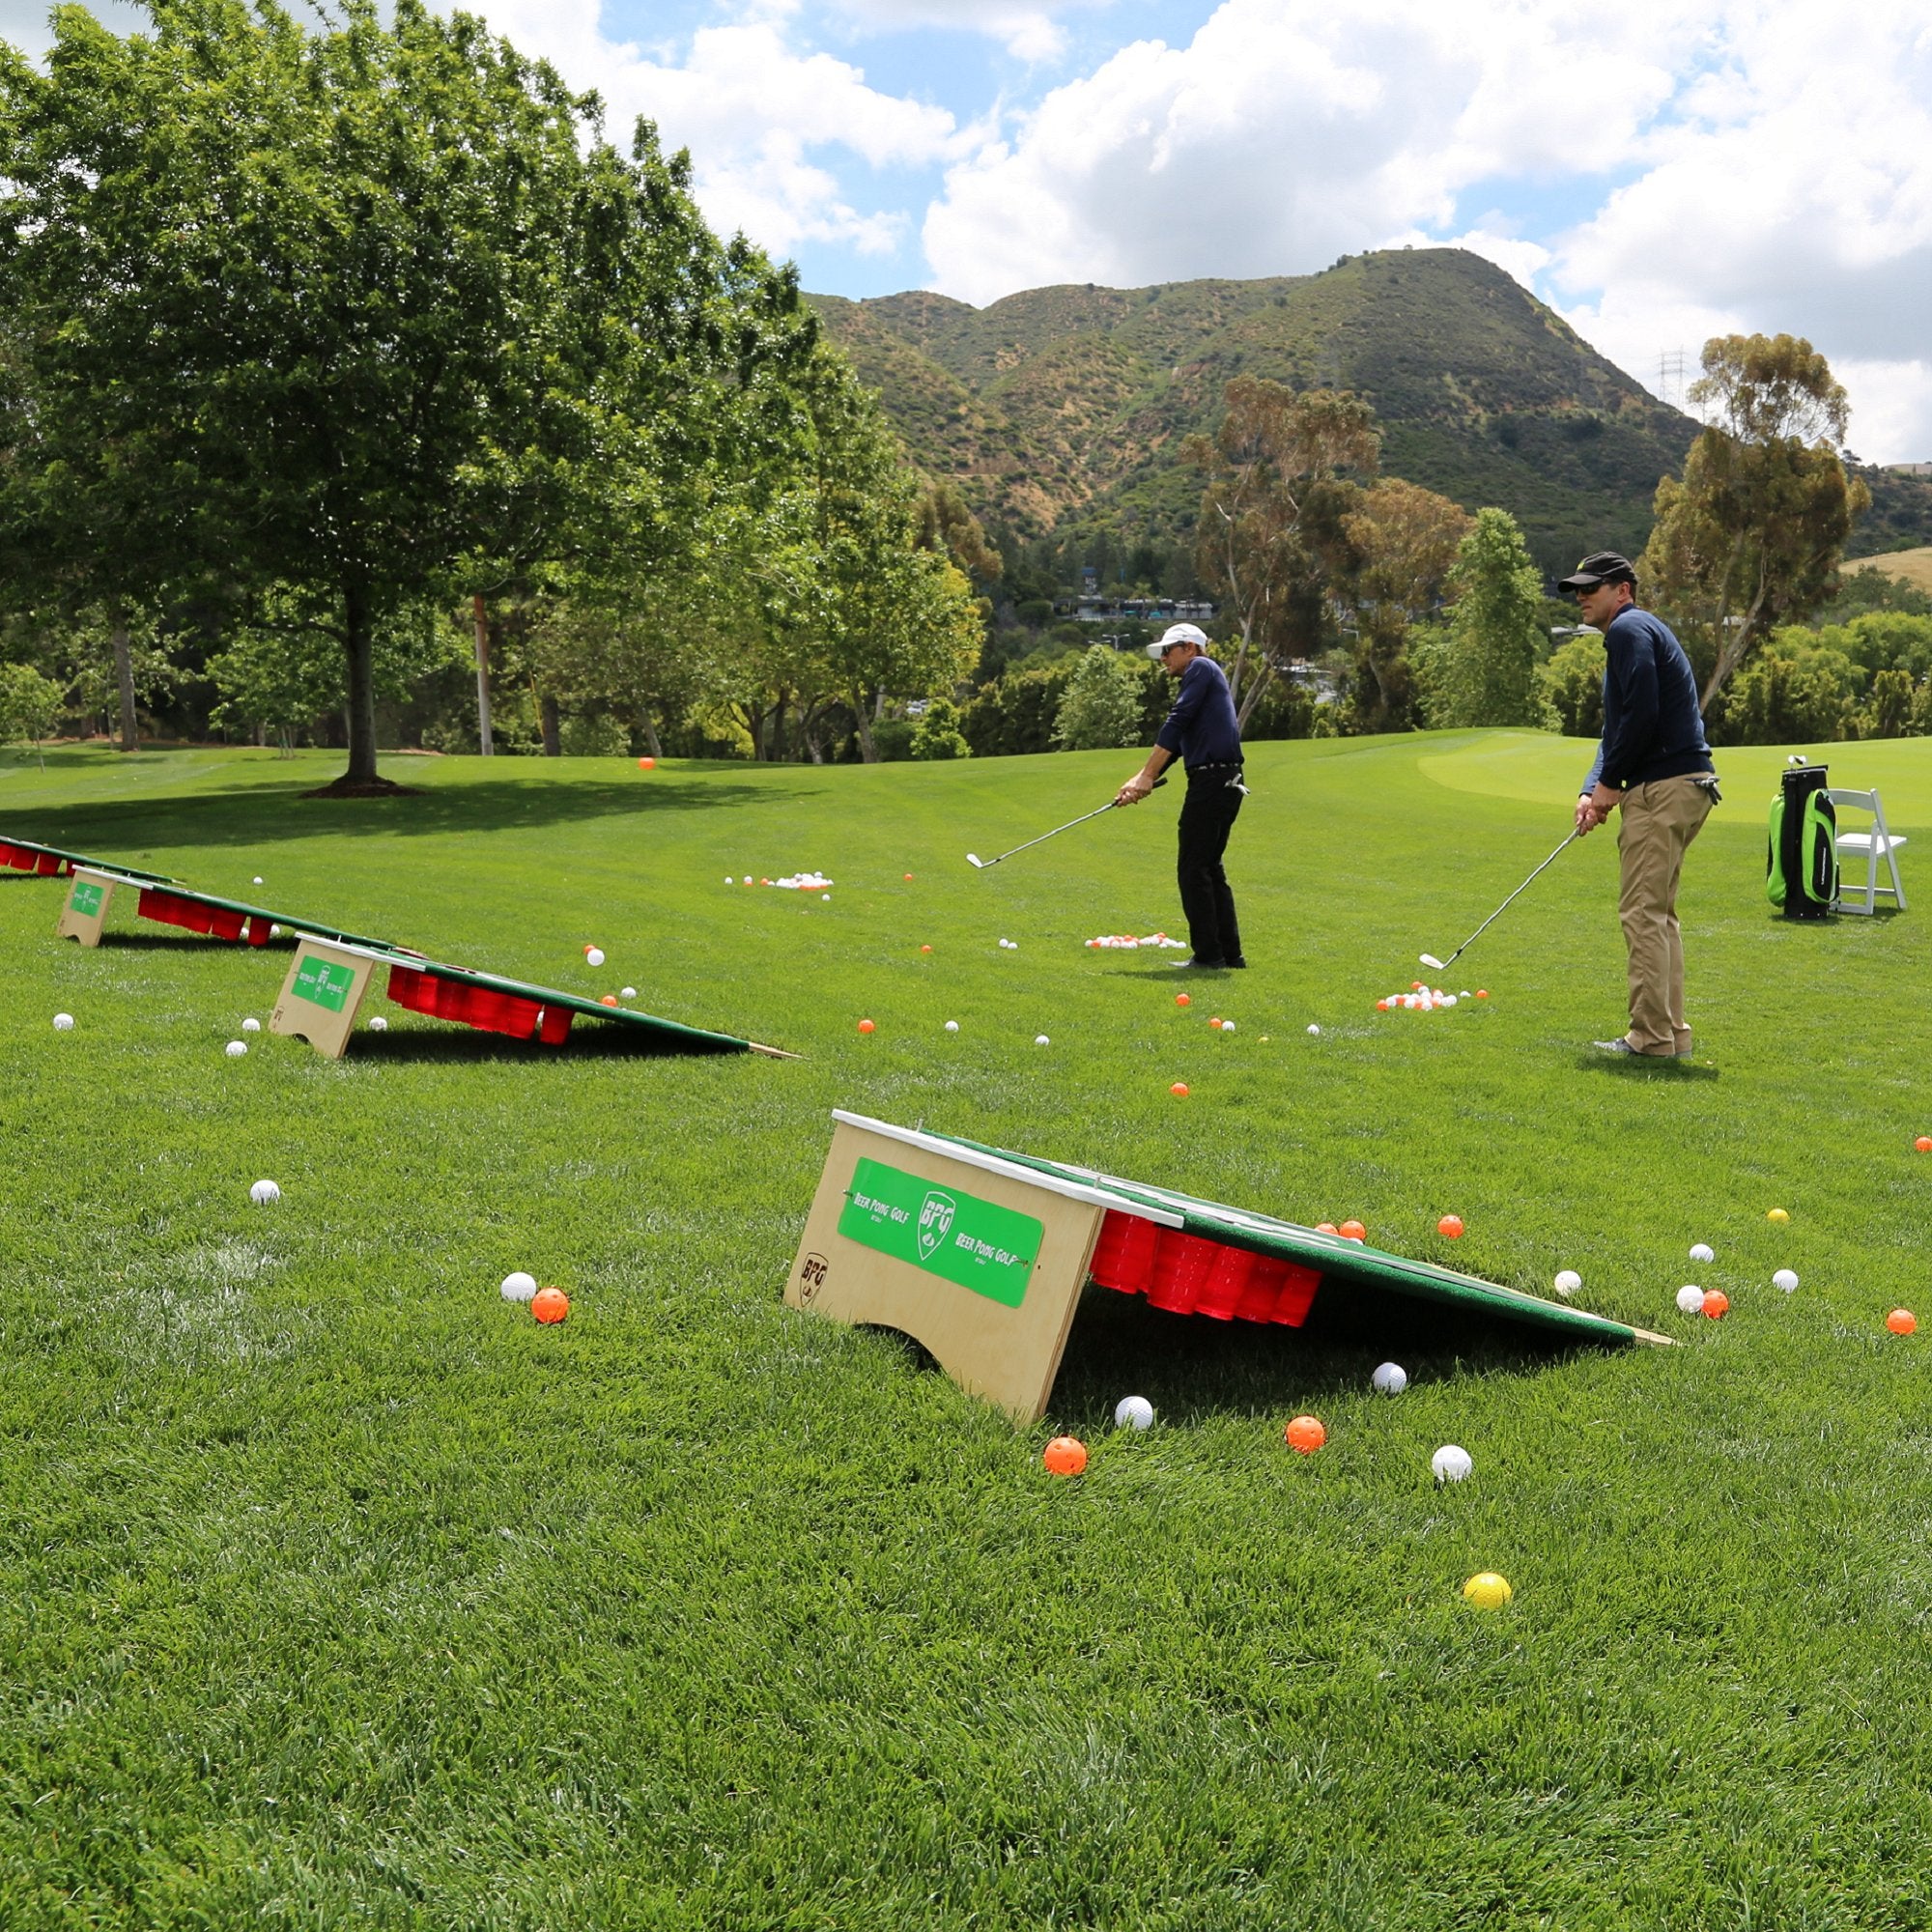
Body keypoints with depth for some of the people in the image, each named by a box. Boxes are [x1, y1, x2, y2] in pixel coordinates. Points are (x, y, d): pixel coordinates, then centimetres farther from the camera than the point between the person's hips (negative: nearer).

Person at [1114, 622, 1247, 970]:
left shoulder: (1201, 667, -2)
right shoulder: (1201, 681, 26)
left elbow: (1176, 723, -12)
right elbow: (1173, 745, 22)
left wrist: (1147, 776, -13)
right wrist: (1140, 779, 12)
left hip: (1211, 780, -10)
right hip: (1226, 784, 10)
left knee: (1193, 869, -6)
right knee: (1209, 868, 14)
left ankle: (1207, 954, -5)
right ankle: (1229, 952, 15)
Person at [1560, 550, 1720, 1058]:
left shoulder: (1629, 629, -8)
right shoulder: (1639, 631, 24)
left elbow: (1641, 714, -20)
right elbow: (1618, 727, 21)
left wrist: (1611, 782, -10)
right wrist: (1593, 788, 8)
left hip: (1663, 787, -11)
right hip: (1685, 786, 11)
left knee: (1642, 912, -8)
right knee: (1658, 913, 14)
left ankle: (1651, 1037, -7)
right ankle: (1672, 1033, 18)